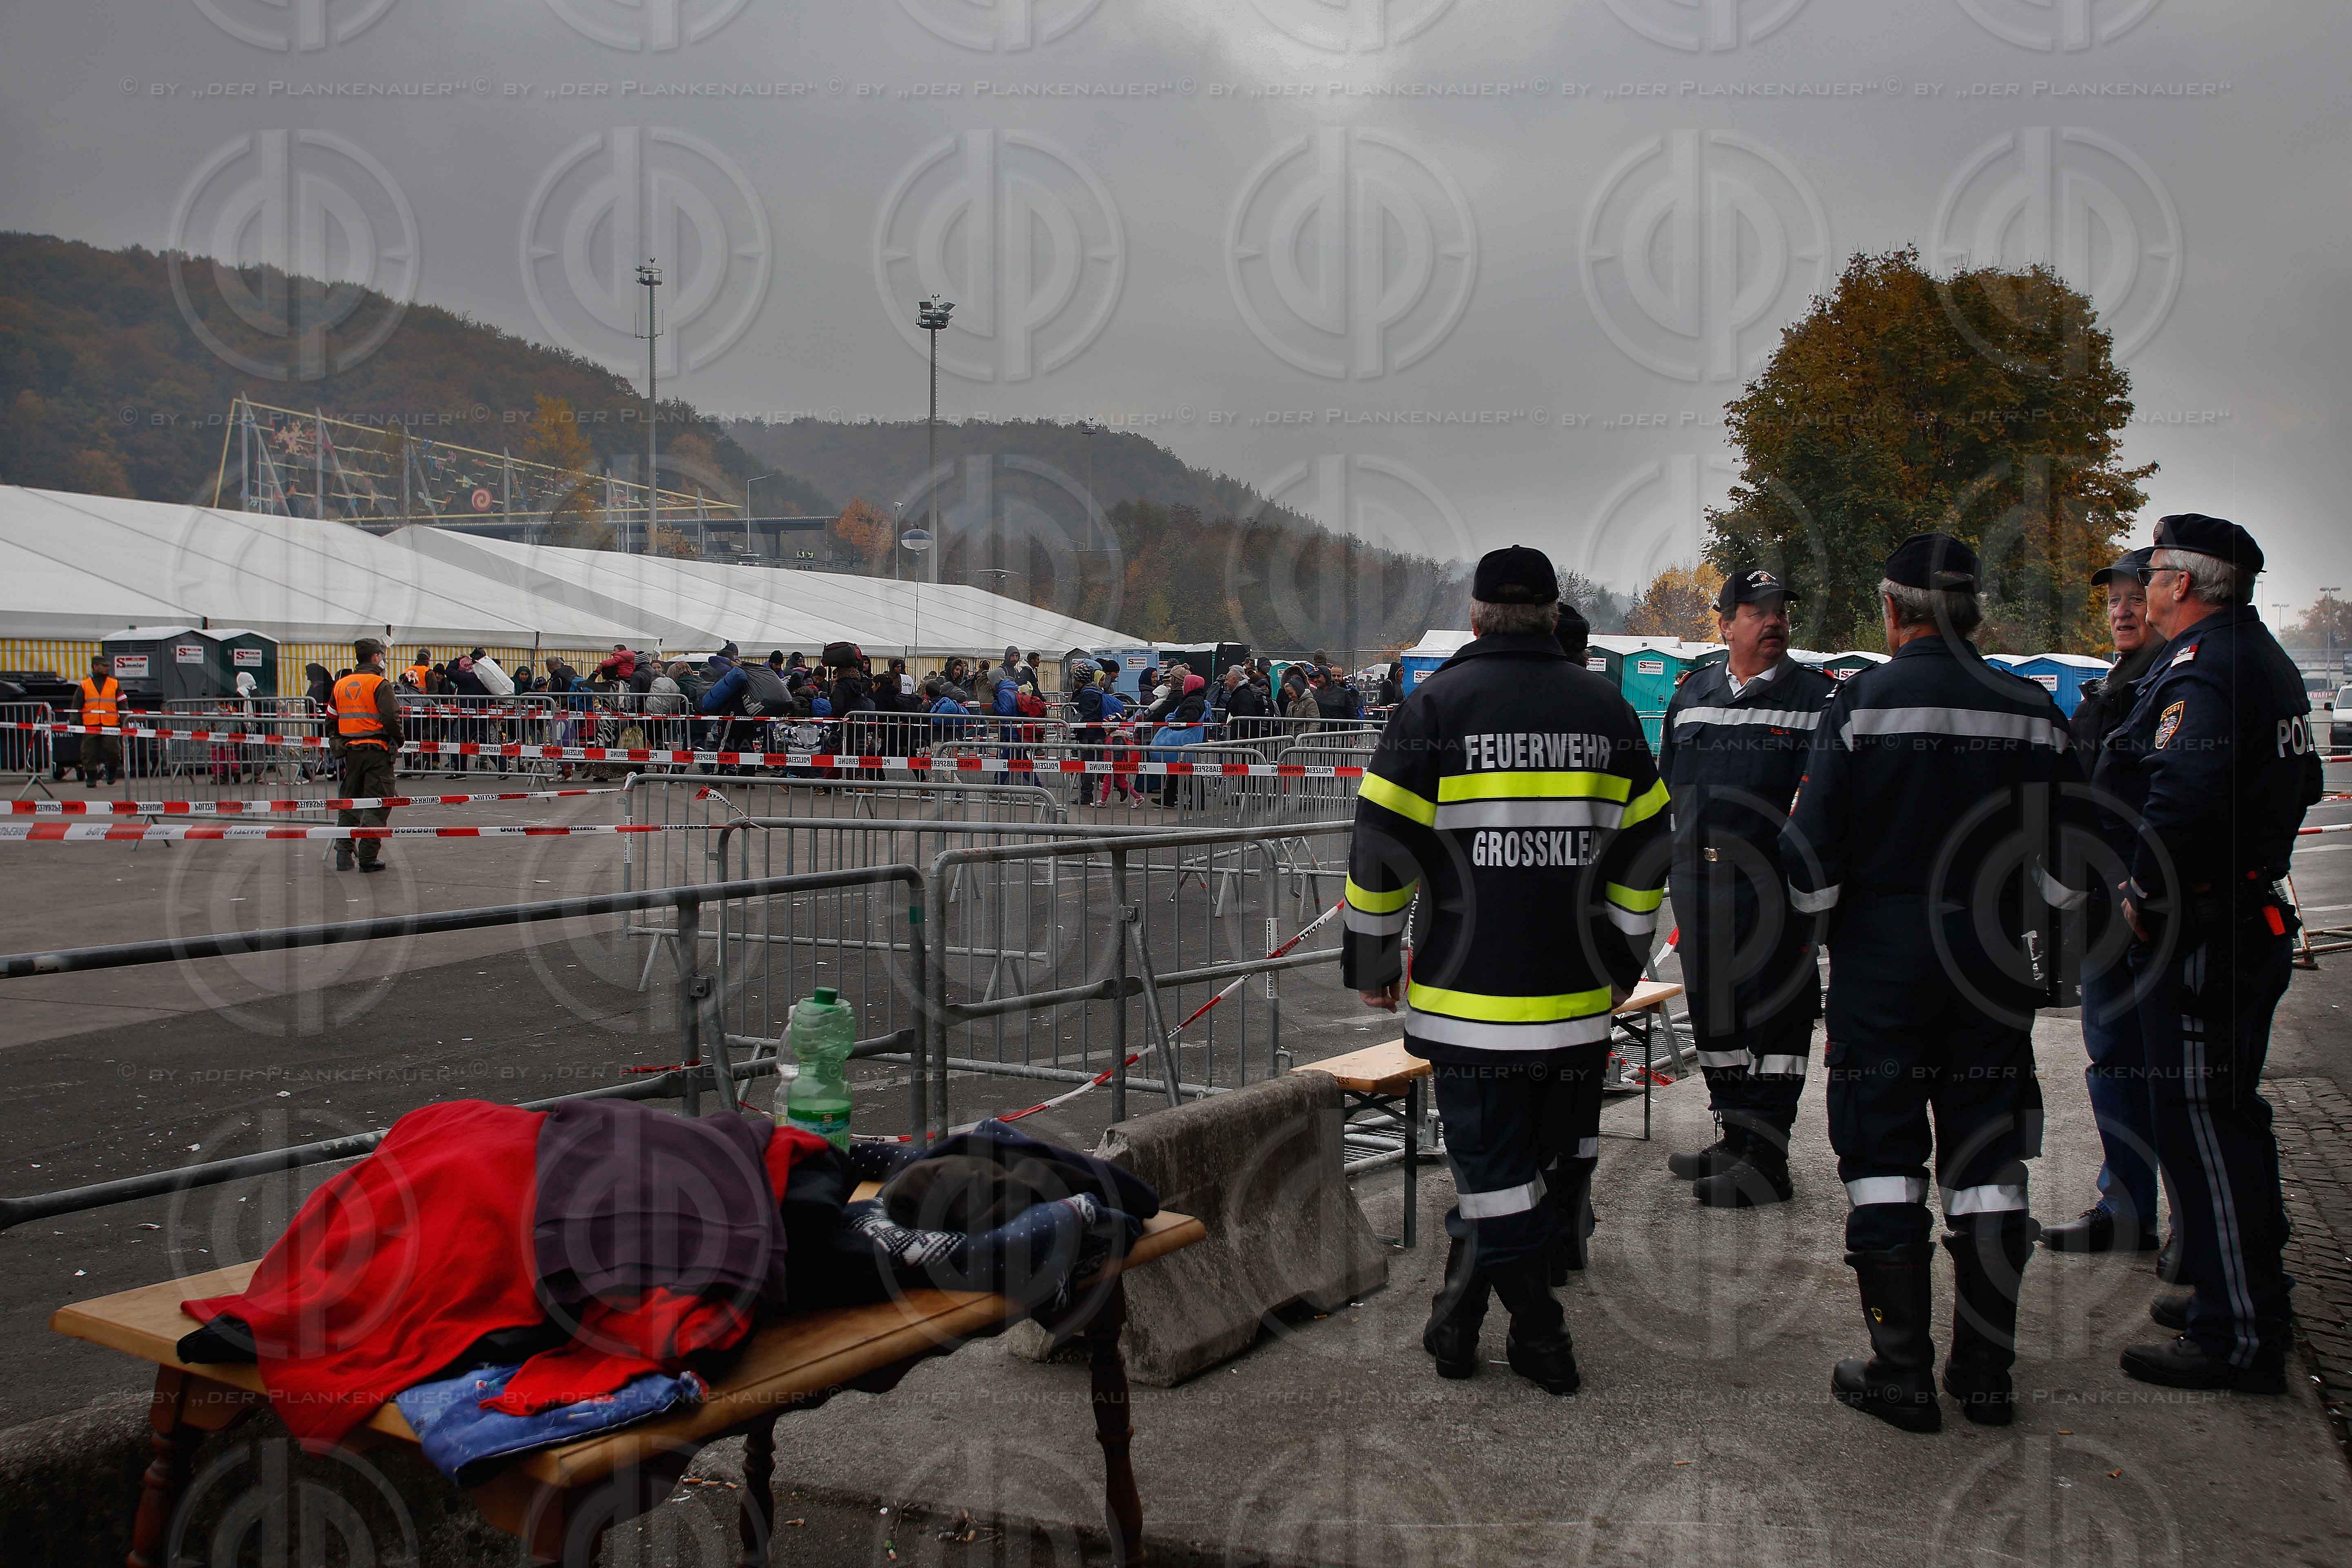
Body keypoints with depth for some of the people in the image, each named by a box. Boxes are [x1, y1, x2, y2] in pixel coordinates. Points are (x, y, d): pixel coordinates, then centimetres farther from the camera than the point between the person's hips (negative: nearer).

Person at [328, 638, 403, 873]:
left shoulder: (341, 685, 11)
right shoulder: (379, 684, -10)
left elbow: (332, 719, 15)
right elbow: (391, 717, -19)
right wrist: (398, 740, -3)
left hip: (350, 751, 6)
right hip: (377, 751, -6)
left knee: (349, 801, 16)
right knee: (377, 804, -1)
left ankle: (344, 852, 12)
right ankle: (368, 857, -3)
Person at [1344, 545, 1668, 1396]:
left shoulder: (1435, 707, -5)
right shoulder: (1607, 712, 6)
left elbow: (1381, 847, -6)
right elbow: (1644, 854, 11)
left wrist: (1370, 964, 6)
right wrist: (1623, 965, 22)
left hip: (1471, 998, -4)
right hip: (1578, 1002, 4)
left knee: (1494, 1167, 5)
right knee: (1560, 1159, 17)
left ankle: (1540, 1337, 6)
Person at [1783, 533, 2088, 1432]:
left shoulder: (1862, 703, -9)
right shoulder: (2032, 712, 1)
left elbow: (1812, 845, -10)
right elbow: (2073, 846, 4)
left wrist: (1821, 914, 8)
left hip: (1881, 957, -3)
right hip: (1995, 965, 4)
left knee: (1883, 1166, 4)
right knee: (1987, 1170, 11)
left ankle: (1901, 1374, 7)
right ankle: (1986, 1374, 18)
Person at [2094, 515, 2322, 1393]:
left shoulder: (2201, 670, -18)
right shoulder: (2264, 658, 15)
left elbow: (2181, 801, -32)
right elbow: (2299, 786, 23)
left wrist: (2143, 895, -18)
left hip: (2198, 934, -11)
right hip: (2253, 917, 11)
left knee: (2200, 1124, -4)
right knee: (2229, 1113, 20)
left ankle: (2236, 1340, 2)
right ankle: (2250, 1296, 33)